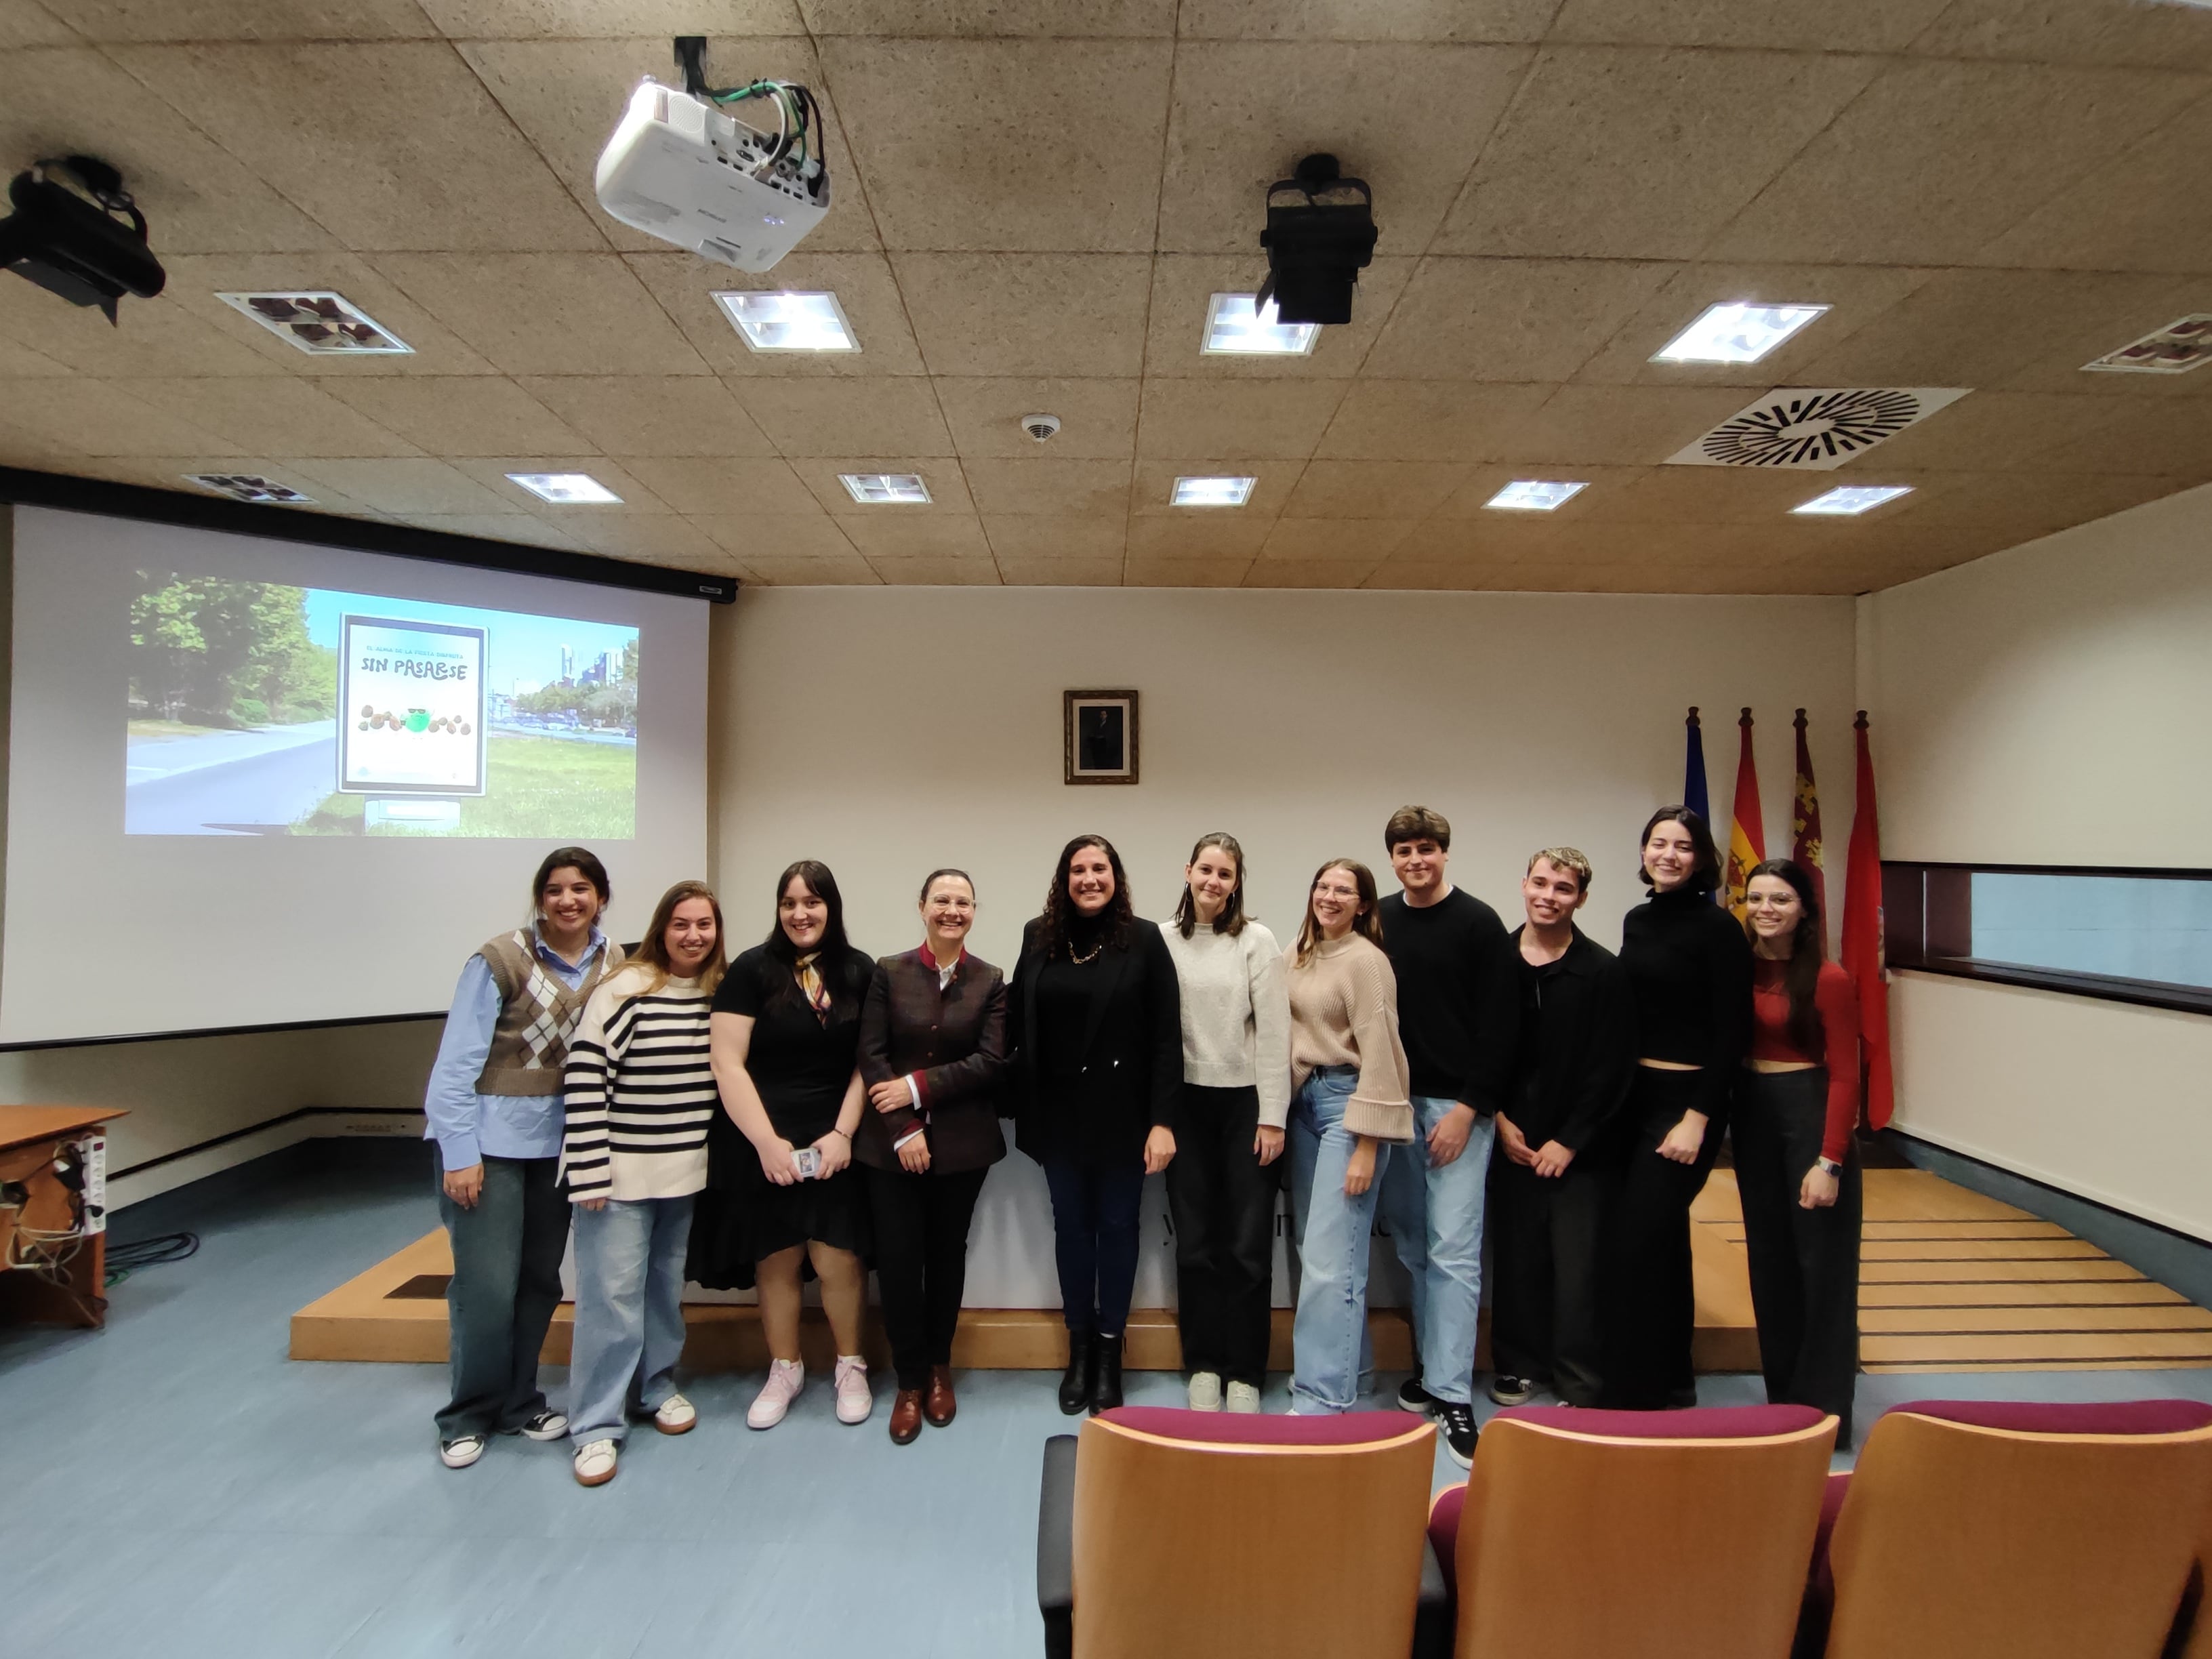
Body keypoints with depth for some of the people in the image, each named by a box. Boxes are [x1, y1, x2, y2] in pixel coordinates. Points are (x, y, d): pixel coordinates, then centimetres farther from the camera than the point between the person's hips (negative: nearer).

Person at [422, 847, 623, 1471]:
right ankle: (469, 1414, 21)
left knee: (540, 1279, 13)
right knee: (488, 1283, -1)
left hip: (560, 1140, 4)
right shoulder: (501, 961, -14)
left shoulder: (615, 966, -1)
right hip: (490, 1137, -4)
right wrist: (460, 1152, -15)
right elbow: (455, 1062, -13)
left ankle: (519, 1400, 32)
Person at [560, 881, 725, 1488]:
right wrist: (590, 1175, -17)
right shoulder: (624, 991, -15)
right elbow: (584, 1080, -16)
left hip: (686, 1174, 6)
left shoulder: (720, 996, 3)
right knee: (612, 1295, 0)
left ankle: (656, 1387, 36)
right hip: (622, 1175, -5)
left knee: (667, 1288, 18)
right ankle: (597, 1426, 15)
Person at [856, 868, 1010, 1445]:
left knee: (947, 1255, 12)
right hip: (891, 1142, 0)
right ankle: (910, 1381, 20)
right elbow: (871, 1056, -5)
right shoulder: (888, 973, 1)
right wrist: (904, 1130, -14)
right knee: (898, 1259, 1)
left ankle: (939, 1370, 32)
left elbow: (992, 1062, -8)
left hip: (962, 1143, 1)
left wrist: (918, 1087, -15)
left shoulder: (990, 981, 1)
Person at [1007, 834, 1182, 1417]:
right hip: (1059, 1112, 3)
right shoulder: (1038, 937, 0)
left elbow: (1166, 1037, -10)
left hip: (1123, 1113, -2)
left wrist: (1162, 1120, -14)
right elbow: (1016, 1020, 3)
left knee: (1117, 1226, 11)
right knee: (1071, 1226, 14)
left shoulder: (1144, 940, -8)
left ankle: (1109, 1351, 29)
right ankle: (1078, 1348, 32)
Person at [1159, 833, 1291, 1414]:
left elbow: (1274, 1031, -7)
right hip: (1186, 1102, 2)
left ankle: (1246, 1374, 19)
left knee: (1249, 1245, 3)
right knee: (1195, 1243, 10)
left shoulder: (1257, 940, -5)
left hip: (1246, 1102, -2)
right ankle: (1202, 1367, 25)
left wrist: (1273, 1116, -8)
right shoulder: (1163, 940, 1)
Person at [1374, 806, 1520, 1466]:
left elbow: (1500, 1025, -8)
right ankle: (1431, 1367, 25)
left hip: (1457, 1105, -4)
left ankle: (1451, 1392, 5)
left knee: (1454, 1250, -3)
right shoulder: (1377, 921, 8)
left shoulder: (1479, 923, -5)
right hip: (1393, 1102, 4)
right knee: (1412, 1246, 11)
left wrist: (1469, 1106, -12)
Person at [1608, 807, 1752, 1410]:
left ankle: (1637, 1390, 10)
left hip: (1686, 1099, -7)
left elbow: (1731, 1032, -13)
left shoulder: (1717, 927, -11)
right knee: (1663, 1237, 17)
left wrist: (1698, 1118, -16)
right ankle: (1673, 1377, 32)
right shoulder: (1636, 920, 8)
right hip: (1635, 1094, 7)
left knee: (1638, 1241, -6)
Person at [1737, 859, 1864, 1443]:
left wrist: (1830, 1161, -16)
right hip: (1751, 1114, 5)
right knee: (1770, 1261, 15)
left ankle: (1824, 1409, 20)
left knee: (1821, 1264, 5)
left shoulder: (1828, 979, -13)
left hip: (1809, 1114, -5)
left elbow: (1845, 1075, -13)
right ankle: (1783, 1399, 30)